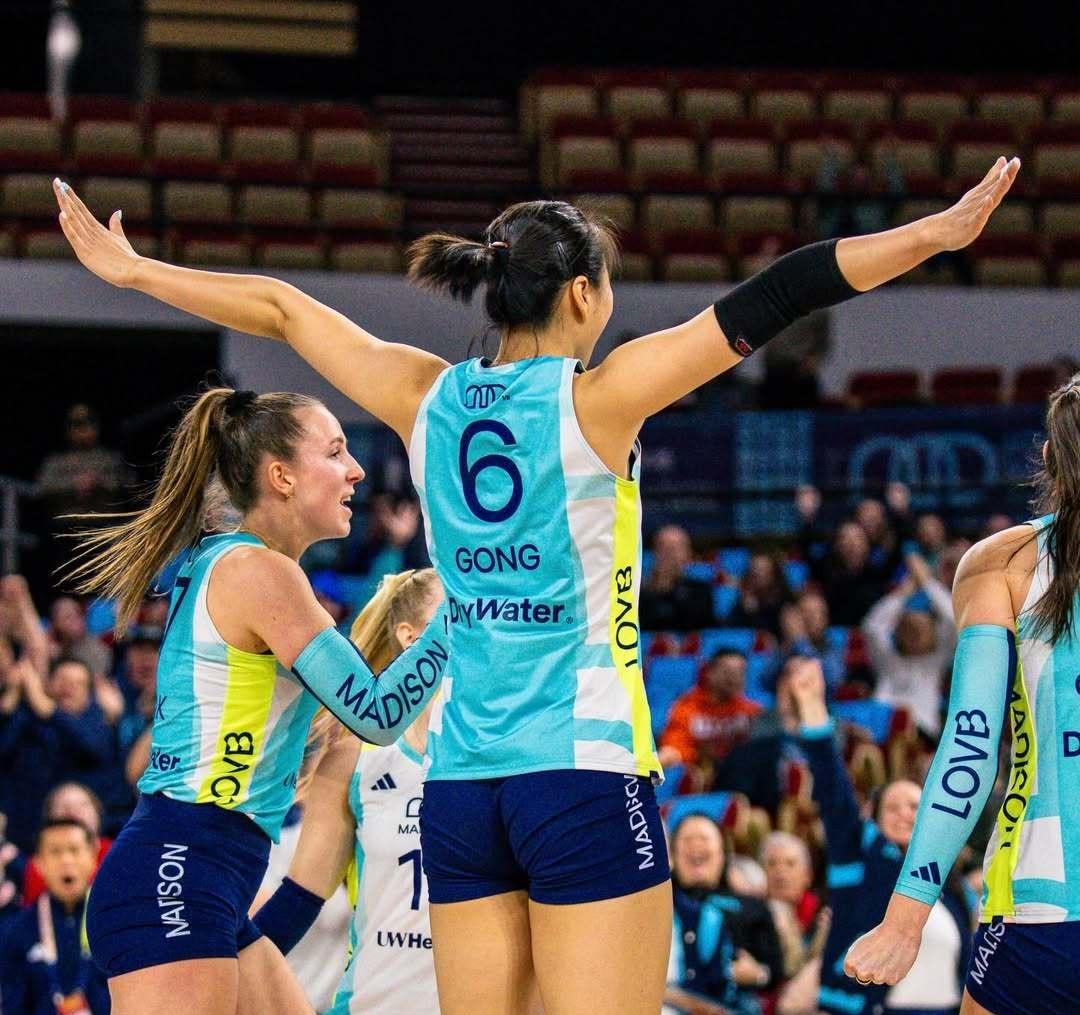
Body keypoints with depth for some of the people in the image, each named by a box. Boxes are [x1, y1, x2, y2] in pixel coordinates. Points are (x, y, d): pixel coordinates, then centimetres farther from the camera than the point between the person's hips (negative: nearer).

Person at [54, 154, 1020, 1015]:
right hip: (585, 771, -6)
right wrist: (938, 232, -18)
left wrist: (130, 267, 31)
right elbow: (769, 302, -13)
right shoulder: (599, 398, -7)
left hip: (459, 785, 6)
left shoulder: (428, 398, 7)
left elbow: (278, 308, 19)